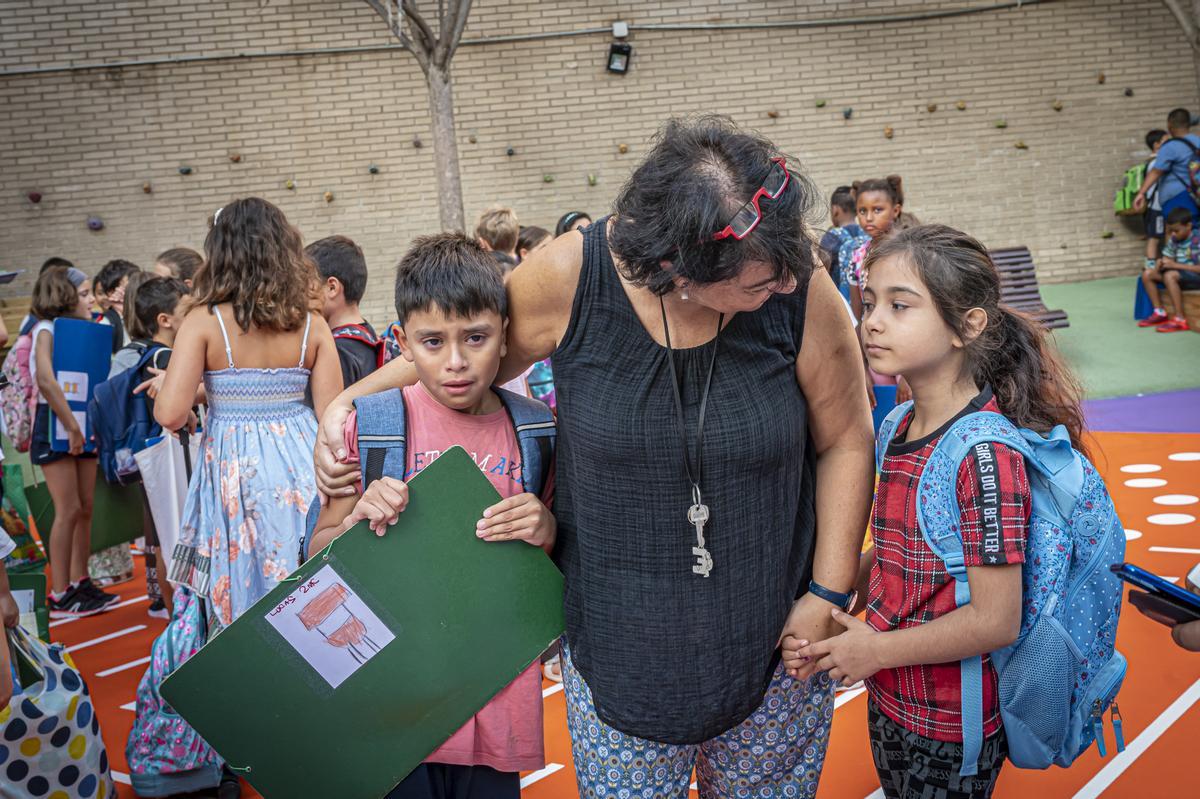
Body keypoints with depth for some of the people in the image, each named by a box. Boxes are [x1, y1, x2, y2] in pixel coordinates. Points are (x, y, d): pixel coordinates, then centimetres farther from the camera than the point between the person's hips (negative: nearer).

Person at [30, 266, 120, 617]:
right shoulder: (46, 330, -9)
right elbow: (46, 381, -24)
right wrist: (72, 428, -24)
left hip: (82, 424, 7)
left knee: (85, 508, 8)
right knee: (69, 510, -8)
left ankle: (80, 583, 16)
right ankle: (60, 596, -2)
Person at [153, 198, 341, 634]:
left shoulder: (203, 322, -9)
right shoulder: (312, 325, -1)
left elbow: (170, 414, -14)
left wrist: (163, 384, 8)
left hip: (234, 468, -2)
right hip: (300, 462, 3)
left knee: (240, 594, 11)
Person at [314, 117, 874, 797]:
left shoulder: (801, 289, -18)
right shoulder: (568, 277, -19)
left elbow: (846, 441, -5)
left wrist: (829, 595, -5)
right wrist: (351, 403, -8)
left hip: (773, 639, 1)